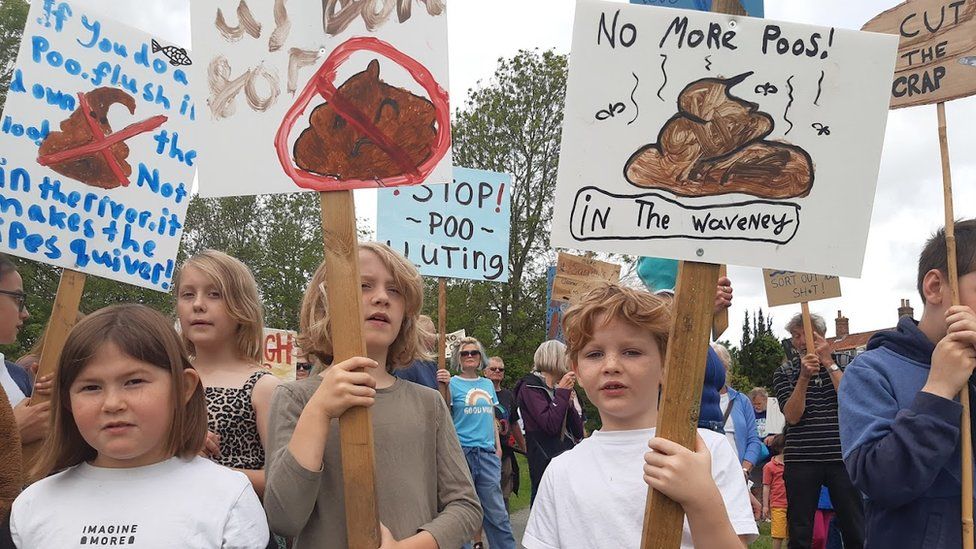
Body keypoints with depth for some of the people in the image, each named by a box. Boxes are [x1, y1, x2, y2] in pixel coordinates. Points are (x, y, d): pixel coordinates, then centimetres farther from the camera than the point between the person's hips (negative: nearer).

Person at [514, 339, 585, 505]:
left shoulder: (558, 389, 16)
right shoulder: (530, 387, -5)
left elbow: (578, 432, 13)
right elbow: (550, 425, -18)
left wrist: (570, 402, 0)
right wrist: (562, 392, -10)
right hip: (546, 459, -7)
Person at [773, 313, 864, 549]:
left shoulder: (840, 364, 11)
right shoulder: (784, 373, 8)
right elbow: (793, 416, -5)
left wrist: (828, 362, -9)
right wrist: (804, 377, -16)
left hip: (841, 456, 0)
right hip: (801, 460, 0)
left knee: (855, 529, 0)